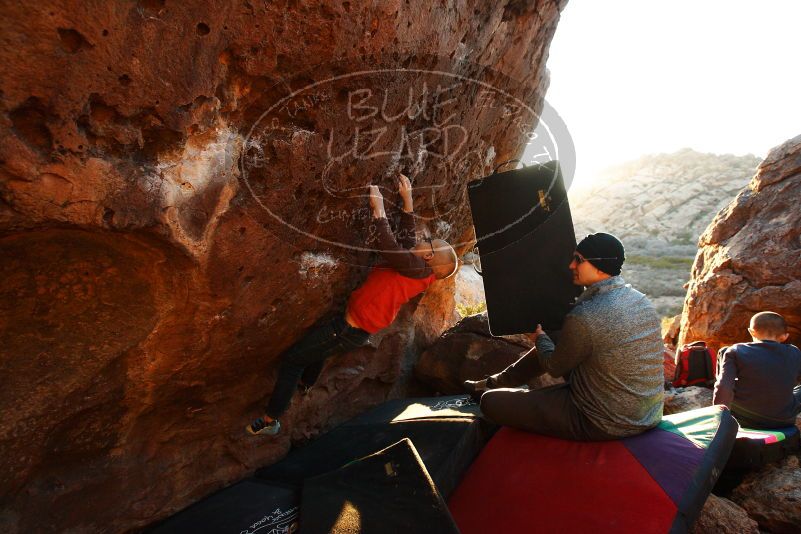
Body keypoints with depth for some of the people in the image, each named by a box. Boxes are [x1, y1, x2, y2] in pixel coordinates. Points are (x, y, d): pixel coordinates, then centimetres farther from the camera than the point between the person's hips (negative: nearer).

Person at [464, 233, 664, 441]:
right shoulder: (642, 301, -1)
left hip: (606, 426, -9)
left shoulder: (584, 317, -29)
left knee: (491, 402, -6)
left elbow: (555, 367, -11)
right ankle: (495, 383, 37)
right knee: (553, 345, 24)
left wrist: (540, 336, 9)